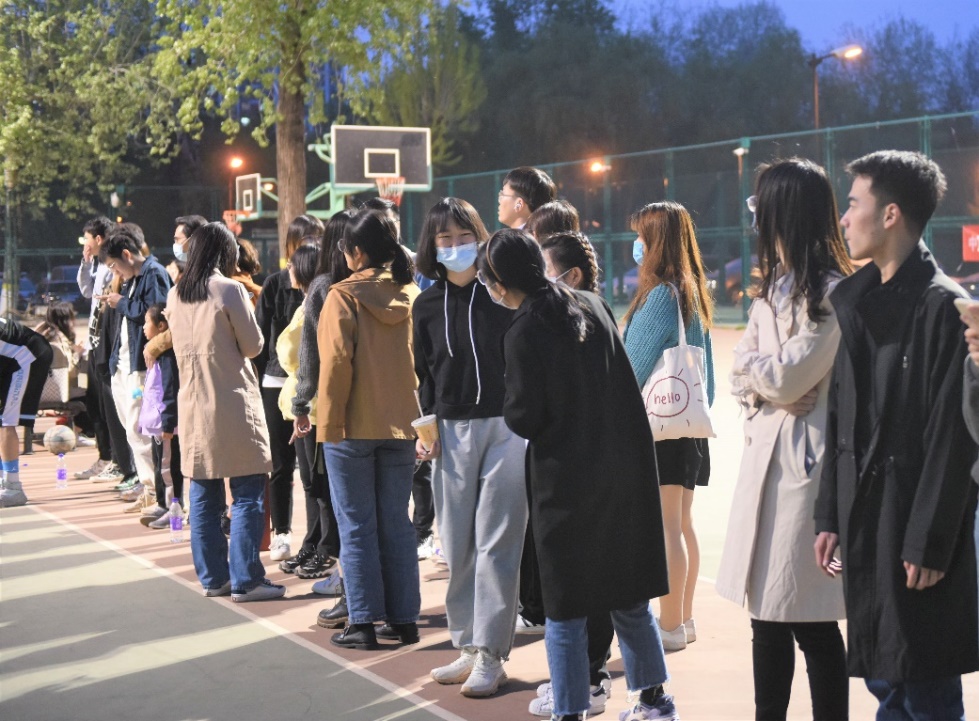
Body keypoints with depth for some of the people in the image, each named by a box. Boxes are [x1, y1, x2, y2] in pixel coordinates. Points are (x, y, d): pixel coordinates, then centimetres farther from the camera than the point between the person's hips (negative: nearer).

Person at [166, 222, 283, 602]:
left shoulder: (176, 296, 8)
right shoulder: (230, 290, -10)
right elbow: (253, 345, -5)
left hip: (193, 405, 6)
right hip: (233, 404, -6)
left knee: (204, 497, 10)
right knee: (247, 495, -2)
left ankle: (212, 577, 16)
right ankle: (245, 580, -2)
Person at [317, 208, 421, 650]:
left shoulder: (343, 296, -10)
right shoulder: (412, 296, 3)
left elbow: (336, 363, -14)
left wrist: (329, 422, -9)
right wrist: (418, 416, 14)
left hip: (354, 427, -4)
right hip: (401, 424, 4)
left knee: (357, 526, 3)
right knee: (396, 523, 12)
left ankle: (363, 623, 5)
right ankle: (404, 618, 15)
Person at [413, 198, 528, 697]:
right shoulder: (427, 306, 9)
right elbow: (424, 375, 13)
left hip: (505, 427, -4)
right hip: (452, 432, 4)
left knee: (496, 544, -3)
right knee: (457, 546, 7)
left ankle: (490, 656, 2)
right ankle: (468, 647, 17)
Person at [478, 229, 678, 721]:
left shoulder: (523, 334, -16)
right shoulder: (592, 305, 3)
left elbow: (524, 420, -13)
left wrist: (511, 404, 6)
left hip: (568, 483, -6)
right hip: (627, 471, 7)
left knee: (565, 609, 6)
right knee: (629, 596, 19)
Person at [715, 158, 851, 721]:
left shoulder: (832, 292, -13)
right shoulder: (777, 287, 16)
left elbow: (786, 378, -16)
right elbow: (744, 379, 15)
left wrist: (748, 364, 2)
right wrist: (762, 388, -6)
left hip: (806, 458, -9)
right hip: (765, 450, 9)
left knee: (812, 622, -2)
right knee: (767, 611, 14)